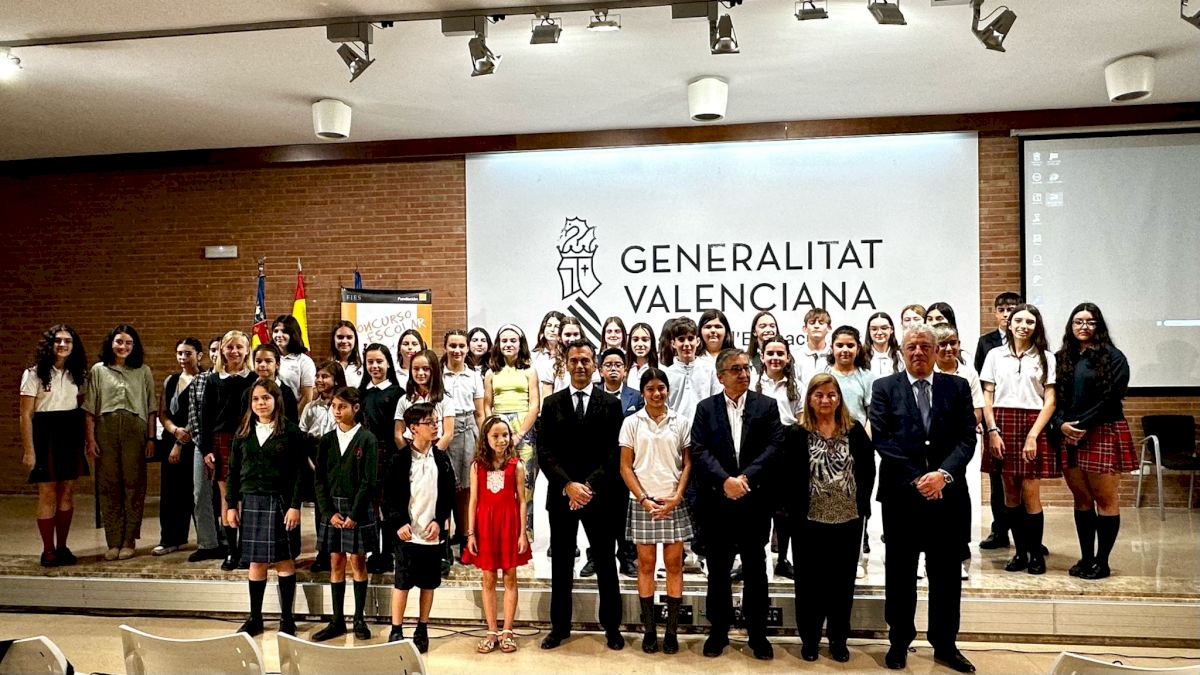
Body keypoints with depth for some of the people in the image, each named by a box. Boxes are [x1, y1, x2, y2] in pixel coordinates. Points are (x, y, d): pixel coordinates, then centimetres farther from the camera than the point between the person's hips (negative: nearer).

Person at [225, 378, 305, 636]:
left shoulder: (290, 431, -4)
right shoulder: (244, 432, 8)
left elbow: (299, 472, -7)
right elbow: (233, 471, 11)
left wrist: (295, 506, -13)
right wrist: (231, 505, 6)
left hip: (279, 502, -4)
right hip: (251, 501, 4)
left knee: (284, 560, 3)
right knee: (256, 562, 10)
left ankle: (287, 618, 12)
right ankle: (254, 618, 21)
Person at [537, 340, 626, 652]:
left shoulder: (611, 404, 2)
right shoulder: (552, 403, 5)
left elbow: (614, 452, -4)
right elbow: (545, 451, -2)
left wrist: (589, 486, -15)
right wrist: (568, 485, -14)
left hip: (600, 495, -1)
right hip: (561, 494, 1)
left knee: (606, 563, 8)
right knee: (561, 564, 10)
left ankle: (612, 626, 21)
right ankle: (560, 626, 22)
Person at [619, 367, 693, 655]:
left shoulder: (681, 422, 4)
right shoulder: (631, 422, 1)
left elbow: (688, 464, 5)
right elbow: (625, 467, 1)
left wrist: (677, 497, -7)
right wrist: (644, 499, -8)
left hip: (674, 503, 1)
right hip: (643, 502, -1)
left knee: (674, 564, 2)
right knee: (646, 564, 4)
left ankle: (672, 630, 10)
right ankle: (649, 630, 12)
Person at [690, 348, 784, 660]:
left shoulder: (767, 405, 3)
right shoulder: (705, 408, 4)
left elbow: (774, 447, -6)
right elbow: (699, 450, -5)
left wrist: (746, 477, -18)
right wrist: (725, 480, -19)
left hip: (755, 500, 0)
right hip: (717, 501, 0)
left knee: (755, 570, 10)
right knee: (718, 570, 10)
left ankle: (758, 634, 22)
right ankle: (718, 631, 23)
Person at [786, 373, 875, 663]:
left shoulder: (855, 430, 3)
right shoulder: (796, 433, -4)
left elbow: (868, 469, 6)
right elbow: (787, 475, -5)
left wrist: (862, 503, 0)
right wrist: (795, 510, -9)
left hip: (849, 519, 2)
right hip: (810, 520, -2)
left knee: (843, 580, 11)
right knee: (810, 581, 7)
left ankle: (838, 639, 24)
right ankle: (809, 638, 21)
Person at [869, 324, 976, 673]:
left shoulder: (958, 387, 7)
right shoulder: (884, 388, 1)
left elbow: (967, 438, 0)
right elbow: (882, 439, -6)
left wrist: (943, 473, -15)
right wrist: (917, 479, -13)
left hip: (948, 494, 2)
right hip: (901, 494, -1)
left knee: (946, 575, 10)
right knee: (900, 574, 8)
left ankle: (945, 645, 24)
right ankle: (899, 642, 21)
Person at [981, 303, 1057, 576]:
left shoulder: (1045, 358, 6)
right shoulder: (995, 355, 9)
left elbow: (1050, 401, 0)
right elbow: (987, 397, 7)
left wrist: (1032, 435, -10)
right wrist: (993, 430, -5)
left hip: (1033, 425, -2)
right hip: (1002, 425, 2)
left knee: (1030, 493, -5)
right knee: (1010, 493, 5)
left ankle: (1036, 553, 9)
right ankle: (1020, 551, 15)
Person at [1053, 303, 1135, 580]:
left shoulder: (1113, 358, -2)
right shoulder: (1061, 359, 11)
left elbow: (1111, 398, -10)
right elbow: (1053, 397, 7)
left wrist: (1083, 425, -14)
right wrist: (1061, 424, -9)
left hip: (1103, 434, -4)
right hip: (1069, 436, 4)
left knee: (1104, 499, 0)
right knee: (1081, 499, 10)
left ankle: (1102, 561, 9)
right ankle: (1086, 557, 18)